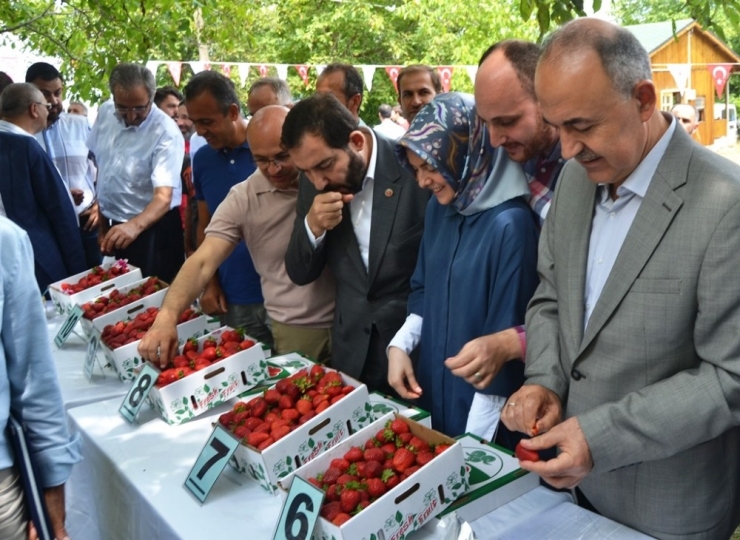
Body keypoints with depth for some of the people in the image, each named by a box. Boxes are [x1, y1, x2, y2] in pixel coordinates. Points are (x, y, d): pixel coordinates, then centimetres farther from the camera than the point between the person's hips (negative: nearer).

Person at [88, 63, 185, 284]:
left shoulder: (166, 132, -22)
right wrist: (102, 222, 11)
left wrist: (135, 225, -50)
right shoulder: (105, 113, -4)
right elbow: (102, 168, 8)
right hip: (117, 227, 6)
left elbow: (163, 197, -31)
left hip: (152, 229, -6)